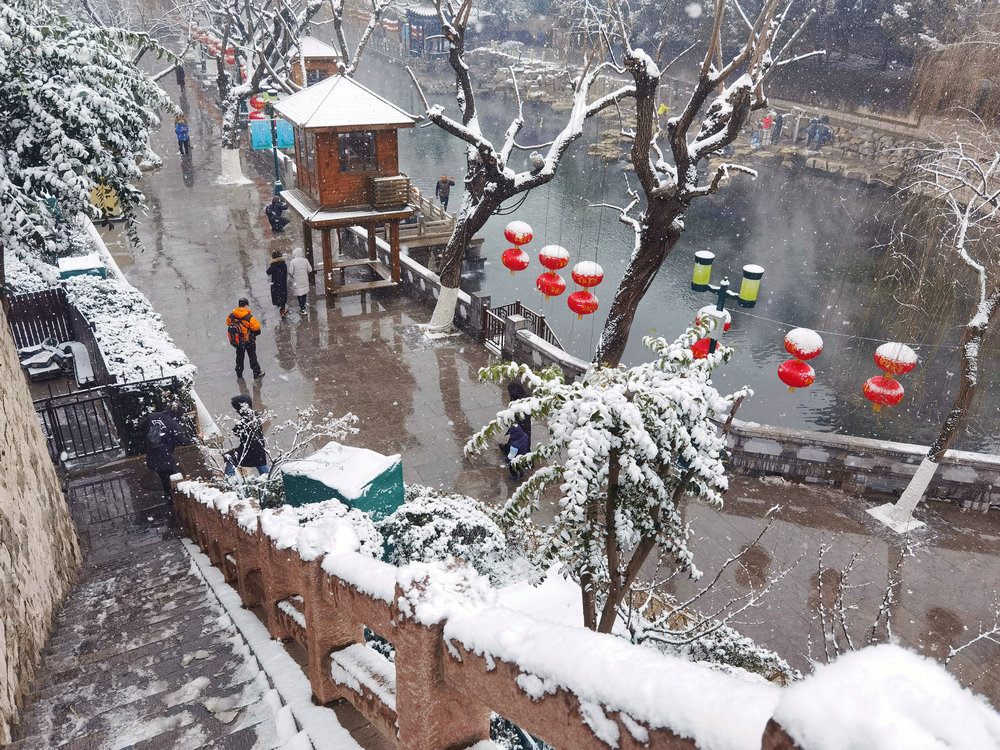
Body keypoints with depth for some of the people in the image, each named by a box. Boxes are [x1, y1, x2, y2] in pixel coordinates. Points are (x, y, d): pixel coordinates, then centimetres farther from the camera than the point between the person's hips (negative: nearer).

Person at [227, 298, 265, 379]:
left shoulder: (231, 315, -12)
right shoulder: (249, 317, -27)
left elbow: (228, 324, 5)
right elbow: (256, 327, -22)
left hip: (236, 341, 4)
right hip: (249, 341, -4)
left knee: (239, 356, 24)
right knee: (252, 357, 15)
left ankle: (239, 374, 36)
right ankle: (257, 373, 27)